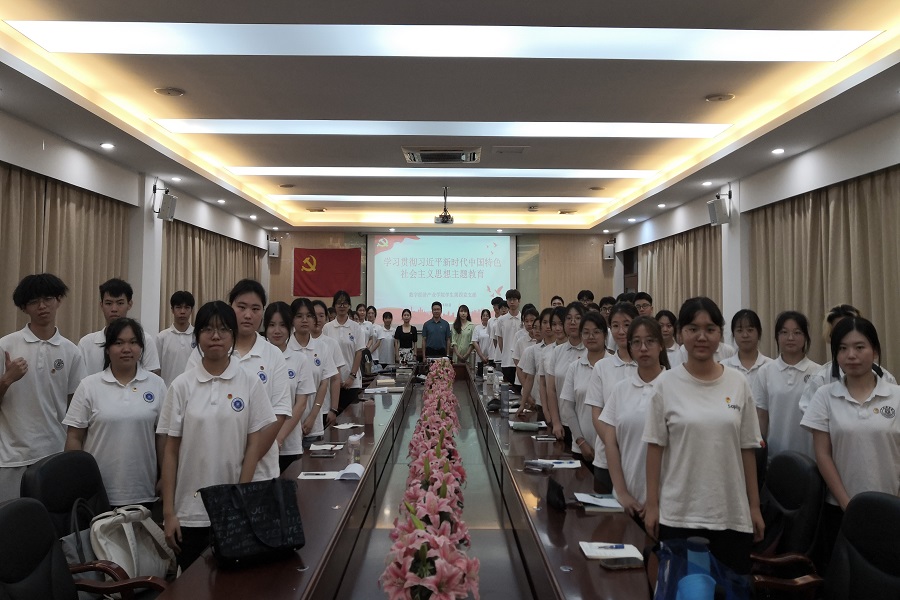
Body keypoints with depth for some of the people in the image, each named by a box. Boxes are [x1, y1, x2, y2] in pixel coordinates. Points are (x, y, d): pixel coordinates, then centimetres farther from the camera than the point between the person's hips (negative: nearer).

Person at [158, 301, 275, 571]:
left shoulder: (250, 383, -3)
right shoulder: (182, 385, -1)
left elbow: (255, 444, -1)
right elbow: (170, 451, 1)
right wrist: (168, 511, -1)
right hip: (189, 510, 1)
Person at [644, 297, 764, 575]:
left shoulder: (738, 383, 2)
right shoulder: (667, 384, -4)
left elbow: (747, 449, 5)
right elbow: (656, 447, -2)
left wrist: (755, 506, 5)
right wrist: (652, 503, -3)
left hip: (731, 514, 2)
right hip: (679, 514, -2)